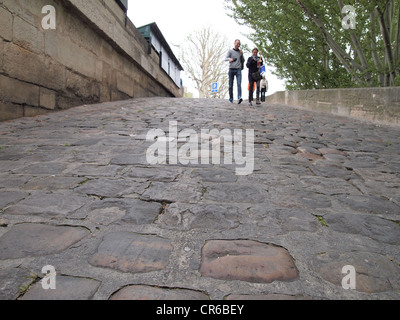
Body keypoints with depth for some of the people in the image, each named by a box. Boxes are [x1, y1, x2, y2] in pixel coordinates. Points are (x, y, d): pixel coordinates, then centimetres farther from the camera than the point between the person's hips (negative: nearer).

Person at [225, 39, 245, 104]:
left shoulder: (240, 52, 13)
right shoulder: (230, 51, 6)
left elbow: (243, 60, 21)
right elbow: (225, 58, -6)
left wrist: (242, 54, 4)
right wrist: (229, 59, -30)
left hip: (238, 70, 0)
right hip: (231, 69, 0)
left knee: (239, 84, -17)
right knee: (231, 85, 3)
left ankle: (239, 97, -30)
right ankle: (231, 99, 14)